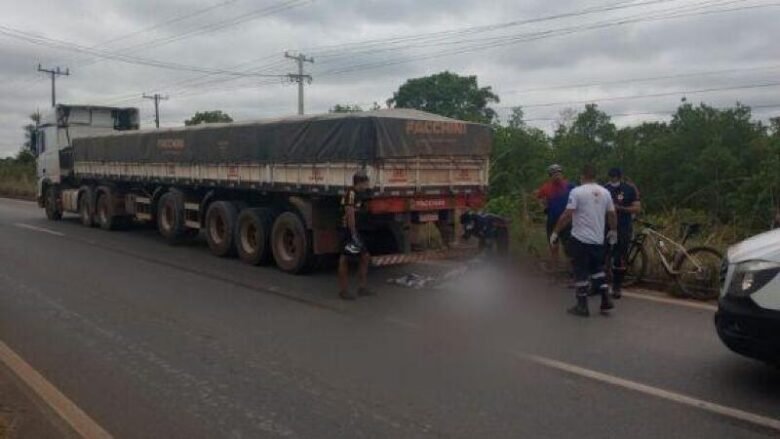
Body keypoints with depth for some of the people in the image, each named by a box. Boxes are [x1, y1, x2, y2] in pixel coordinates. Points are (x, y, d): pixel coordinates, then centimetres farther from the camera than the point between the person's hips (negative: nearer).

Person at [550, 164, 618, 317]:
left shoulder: (577, 191, -11)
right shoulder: (605, 192, 5)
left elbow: (567, 215, -16)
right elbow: (612, 215, 11)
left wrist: (555, 232, -7)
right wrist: (613, 231, 27)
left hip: (580, 238, -5)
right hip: (598, 239, 5)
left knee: (581, 273, 1)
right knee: (598, 269, 21)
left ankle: (582, 306, 6)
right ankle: (606, 300, 16)